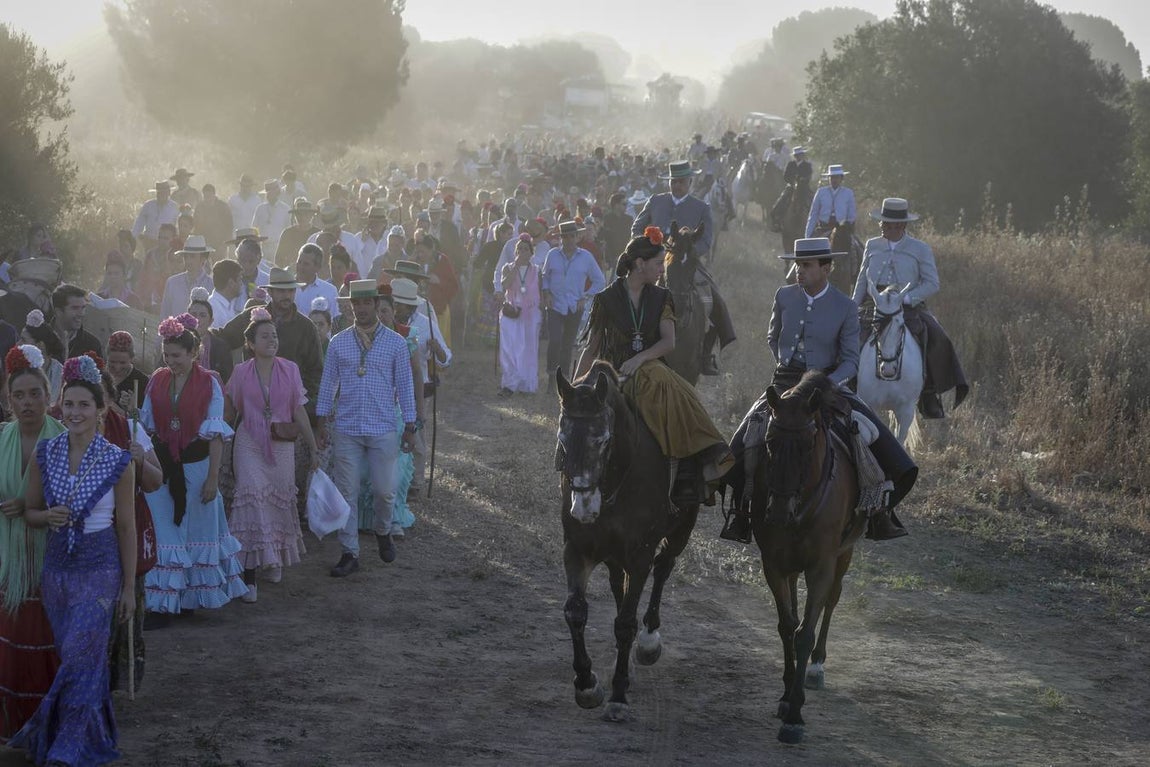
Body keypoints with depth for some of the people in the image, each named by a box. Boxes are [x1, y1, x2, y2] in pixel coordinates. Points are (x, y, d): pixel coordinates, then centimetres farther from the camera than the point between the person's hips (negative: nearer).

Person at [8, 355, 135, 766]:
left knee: (79, 655, -8)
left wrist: (129, 586, -1)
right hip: (57, 566, 4)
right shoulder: (45, 454, 0)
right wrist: (49, 516, -15)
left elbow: (126, 526, -3)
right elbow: (30, 512, 9)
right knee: (80, 655, 11)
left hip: (99, 569, -3)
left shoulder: (118, 462, -8)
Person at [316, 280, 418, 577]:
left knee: (385, 490, 4)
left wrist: (410, 427, 2)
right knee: (347, 493, 3)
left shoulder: (396, 343, 0)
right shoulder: (338, 343, 2)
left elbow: (405, 385, 4)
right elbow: (328, 385, 7)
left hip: (383, 430, -1)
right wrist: (322, 424, 4)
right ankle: (350, 553, 11)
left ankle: (383, 531, 34)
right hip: (346, 428, 1)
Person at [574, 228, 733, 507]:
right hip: (615, 376, -3)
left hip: (651, 371, 3)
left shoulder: (661, 298, 13)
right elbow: (590, 349, 9)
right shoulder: (606, 300, 4)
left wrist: (639, 359, -18)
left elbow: (668, 342, 1)